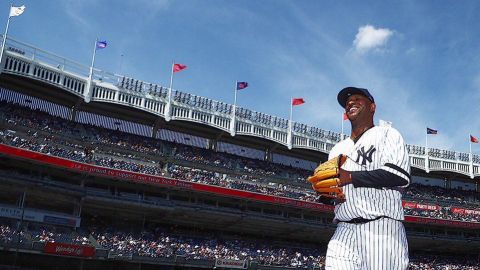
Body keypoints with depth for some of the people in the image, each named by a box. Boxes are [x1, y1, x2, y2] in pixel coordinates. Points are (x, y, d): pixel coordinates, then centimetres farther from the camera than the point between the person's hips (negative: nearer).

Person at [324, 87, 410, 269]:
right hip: (344, 234, 5)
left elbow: (400, 176, -10)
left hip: (382, 229, -4)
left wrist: (350, 177, -10)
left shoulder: (387, 134, 7)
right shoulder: (337, 149, 25)